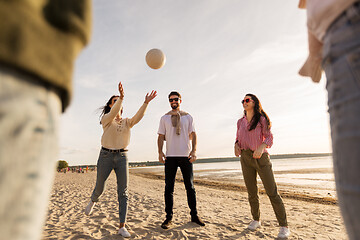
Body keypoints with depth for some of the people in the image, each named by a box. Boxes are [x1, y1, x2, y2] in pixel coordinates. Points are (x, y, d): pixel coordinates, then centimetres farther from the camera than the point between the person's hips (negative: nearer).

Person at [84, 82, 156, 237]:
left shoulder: (127, 122, 8)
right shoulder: (106, 118, -1)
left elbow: (138, 117, -11)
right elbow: (113, 113, -24)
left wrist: (146, 102, -26)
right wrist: (121, 97, -41)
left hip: (122, 157, 2)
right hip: (106, 156, -2)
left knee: (123, 192, -4)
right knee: (99, 188, 13)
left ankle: (122, 227, 4)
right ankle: (93, 201, 51)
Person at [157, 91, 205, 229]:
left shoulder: (188, 117, 11)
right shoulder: (164, 118, 11)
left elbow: (193, 135, 6)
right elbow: (161, 136, 8)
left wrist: (194, 151, -7)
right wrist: (160, 152, -6)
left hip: (186, 156, 0)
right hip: (170, 156, 0)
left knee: (190, 187, 7)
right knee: (169, 188, 2)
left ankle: (194, 215, 20)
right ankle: (169, 217, 13)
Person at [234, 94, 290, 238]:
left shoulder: (261, 119, -1)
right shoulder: (240, 122, 12)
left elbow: (269, 137, -6)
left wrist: (262, 147, -26)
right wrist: (236, 145, -5)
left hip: (261, 157, -4)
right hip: (245, 158, 4)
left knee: (272, 192, -6)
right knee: (251, 192, 11)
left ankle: (284, 226, 6)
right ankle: (256, 220, 28)